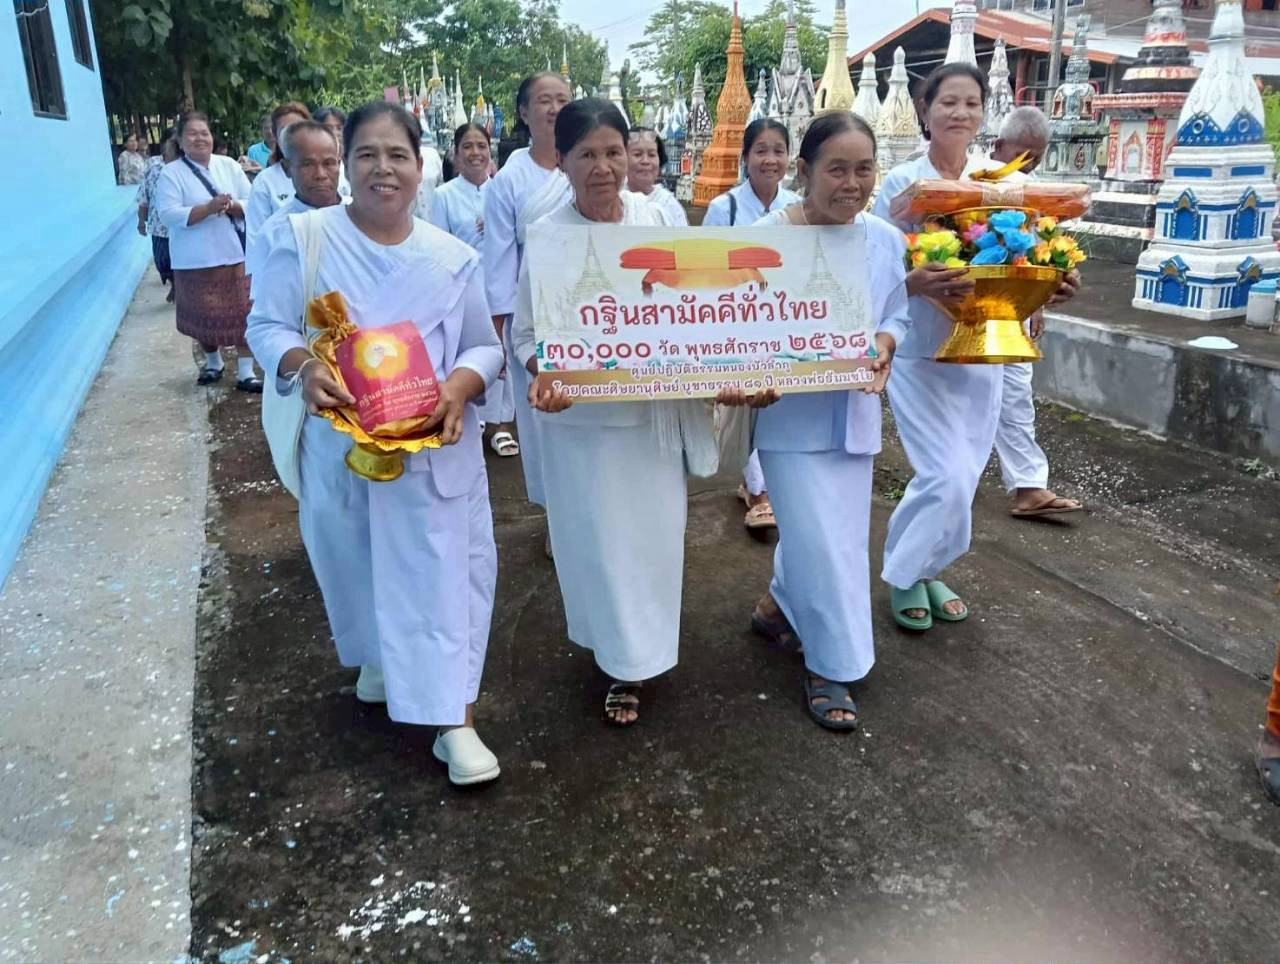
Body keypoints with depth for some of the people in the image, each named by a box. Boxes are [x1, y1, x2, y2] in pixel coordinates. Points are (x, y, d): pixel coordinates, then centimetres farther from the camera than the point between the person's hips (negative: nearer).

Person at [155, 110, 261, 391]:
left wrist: (232, 206, -18)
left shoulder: (229, 166, 7)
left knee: (243, 313, -1)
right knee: (204, 316, 10)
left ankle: (245, 371, 6)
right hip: (196, 260, -1)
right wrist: (209, 208, -23)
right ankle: (212, 361, 34)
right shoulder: (171, 173, -2)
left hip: (236, 254, 1)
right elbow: (169, 214, -13)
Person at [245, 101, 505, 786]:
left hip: (435, 452, 0)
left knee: (443, 575, -1)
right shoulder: (304, 237, -4)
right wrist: (302, 367, -25)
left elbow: (485, 347, 3)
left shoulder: (451, 257, 0)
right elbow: (267, 325, -3)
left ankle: (454, 720, 8)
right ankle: (378, 658, 48)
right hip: (340, 448, 1)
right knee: (357, 567, 18)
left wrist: (461, 385, -20)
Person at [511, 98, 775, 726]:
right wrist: (542, 375, -26)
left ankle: (641, 652, 36)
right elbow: (526, 330, -6)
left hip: (658, 409, 3)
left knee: (655, 533, 14)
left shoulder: (658, 218, 0)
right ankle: (621, 661, 26)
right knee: (602, 540, 6)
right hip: (583, 415, -3)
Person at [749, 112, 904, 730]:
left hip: (854, 412, 6)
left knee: (840, 534, 17)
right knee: (822, 542, -3)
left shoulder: (886, 240, 1)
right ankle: (832, 665, 16)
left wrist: (883, 345, -10)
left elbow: (895, 317, 11)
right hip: (791, 415, -5)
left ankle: (779, 604, 44)